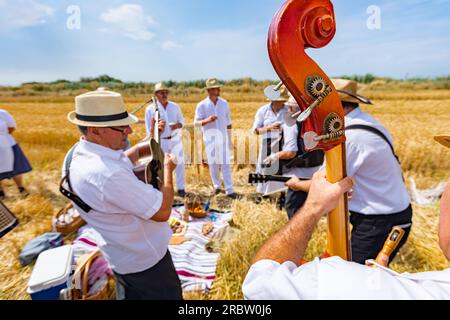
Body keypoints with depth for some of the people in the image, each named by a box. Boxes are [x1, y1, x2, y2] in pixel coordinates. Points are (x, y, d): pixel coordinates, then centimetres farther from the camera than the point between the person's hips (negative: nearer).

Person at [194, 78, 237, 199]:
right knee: (213, 163, 8)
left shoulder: (224, 103, 5)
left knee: (225, 164, -3)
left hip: (222, 137, 1)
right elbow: (196, 122, -5)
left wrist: (230, 139, 12)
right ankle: (216, 186, 26)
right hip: (210, 138, -1)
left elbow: (228, 122, 11)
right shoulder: (202, 105, -3)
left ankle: (229, 190, -1)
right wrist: (207, 120, -25)